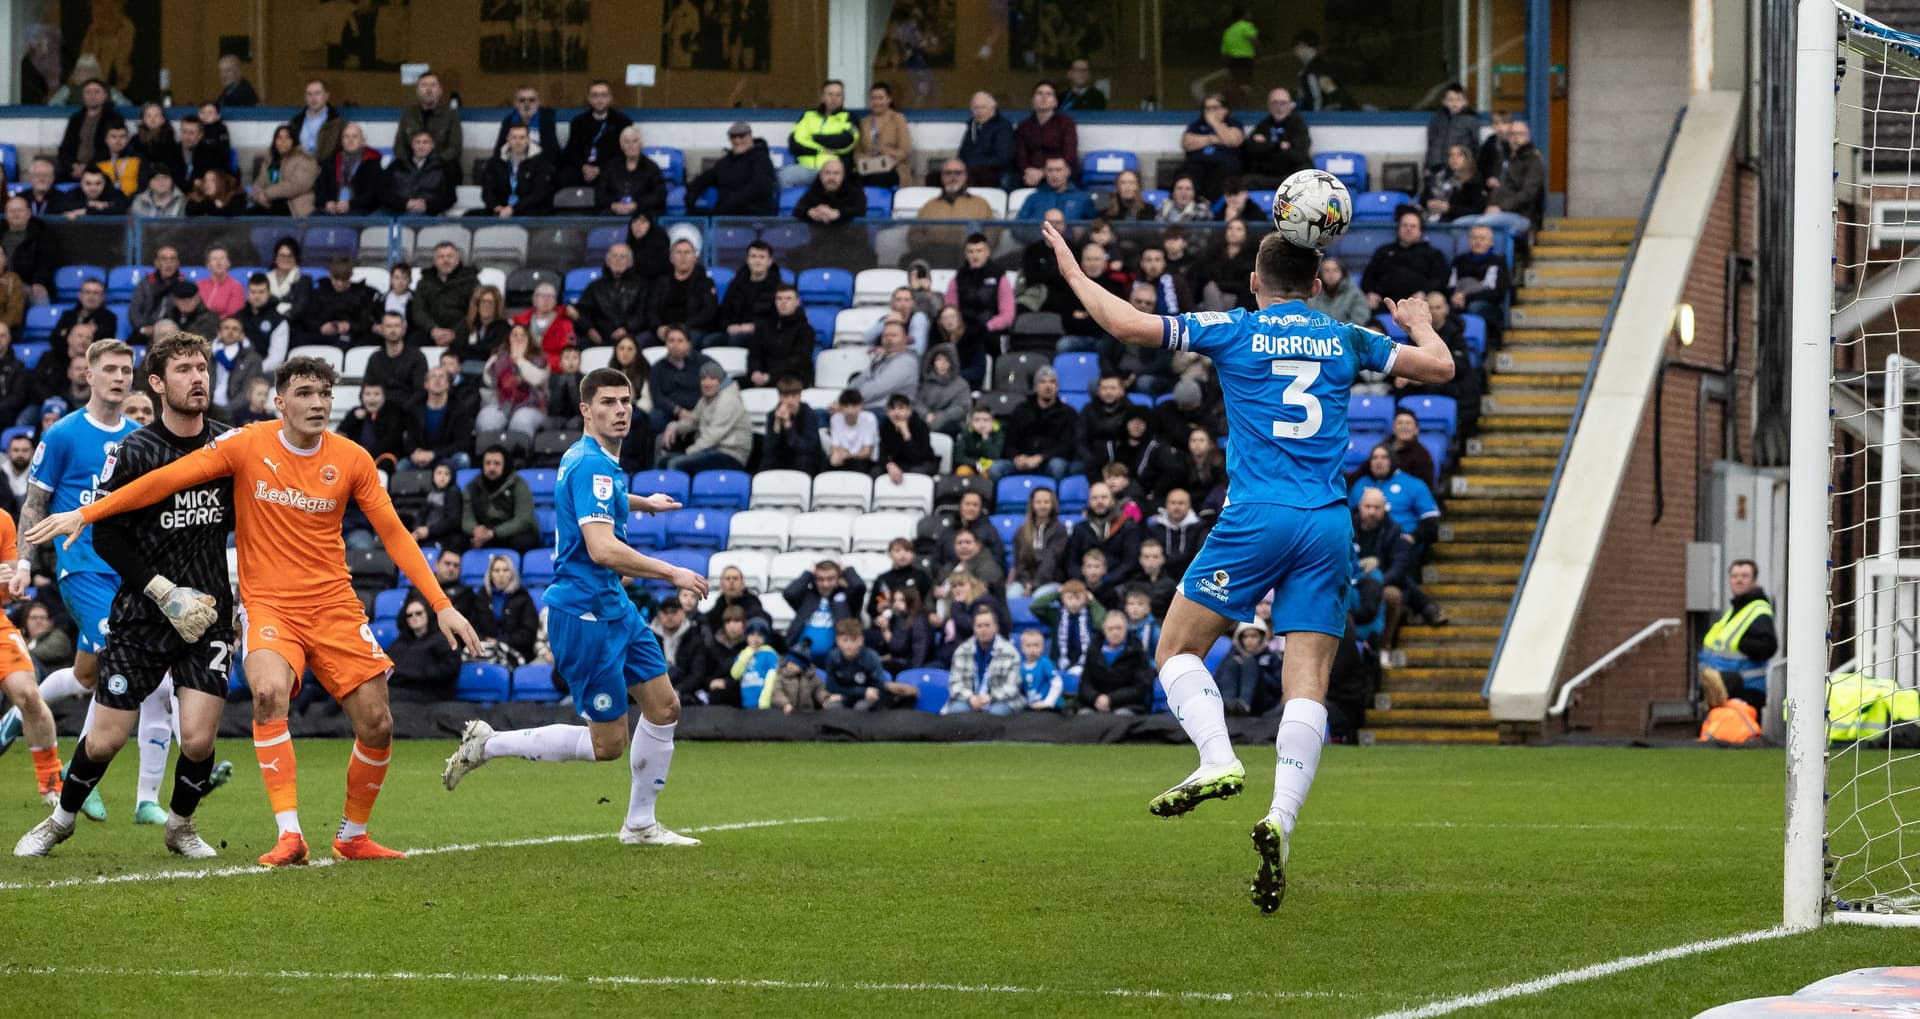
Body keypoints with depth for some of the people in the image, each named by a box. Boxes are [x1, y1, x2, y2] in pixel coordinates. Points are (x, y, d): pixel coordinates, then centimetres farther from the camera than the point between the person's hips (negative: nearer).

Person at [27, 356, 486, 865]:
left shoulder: (351, 460, -1)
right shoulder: (248, 445, -6)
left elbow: (393, 533, 3)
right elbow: (165, 479, -5)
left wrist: (441, 604, -2)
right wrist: (85, 514, -8)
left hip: (334, 606, 3)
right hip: (269, 604, -3)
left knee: (376, 725, -3)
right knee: (270, 692, -31)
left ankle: (353, 835, 22)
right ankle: (289, 835, -29)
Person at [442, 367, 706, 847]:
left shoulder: (597, 462, 11)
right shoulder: (590, 466, -21)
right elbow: (602, 548, -31)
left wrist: (641, 502, 47)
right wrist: (672, 574, -25)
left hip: (613, 606, 10)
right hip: (585, 612, -10)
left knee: (663, 705, 10)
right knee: (608, 743, -5)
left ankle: (641, 824, 20)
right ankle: (488, 745, 5)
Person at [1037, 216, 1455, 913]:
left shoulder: (1232, 331, 4)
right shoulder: (1346, 341, 12)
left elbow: (1124, 323, 0)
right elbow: (1439, 367, 20)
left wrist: (1070, 267, 15)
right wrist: (1421, 326, 42)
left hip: (1256, 517, -3)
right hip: (1330, 525, 3)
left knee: (1178, 650, 8)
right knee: (1308, 680, -1)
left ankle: (1217, 758, -17)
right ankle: (1281, 820, -19)